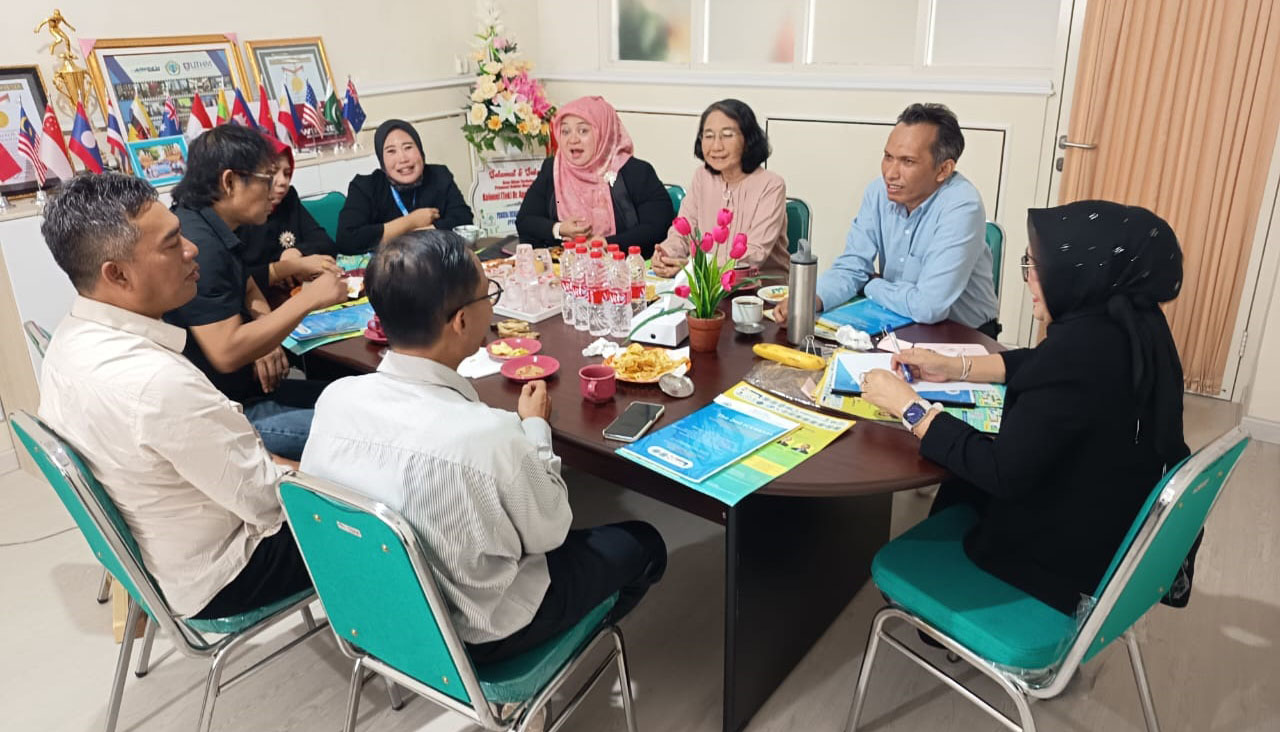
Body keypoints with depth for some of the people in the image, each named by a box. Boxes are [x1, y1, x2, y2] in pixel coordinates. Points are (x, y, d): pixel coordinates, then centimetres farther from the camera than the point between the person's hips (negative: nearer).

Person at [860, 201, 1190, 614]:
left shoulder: (1083, 346, -33)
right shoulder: (1133, 322, -6)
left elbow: (1002, 473, -28)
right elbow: (1040, 364, 13)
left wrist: (908, 406, -21)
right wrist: (955, 367, 6)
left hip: (1074, 555, -8)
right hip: (1122, 526, 8)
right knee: (964, 480, 22)